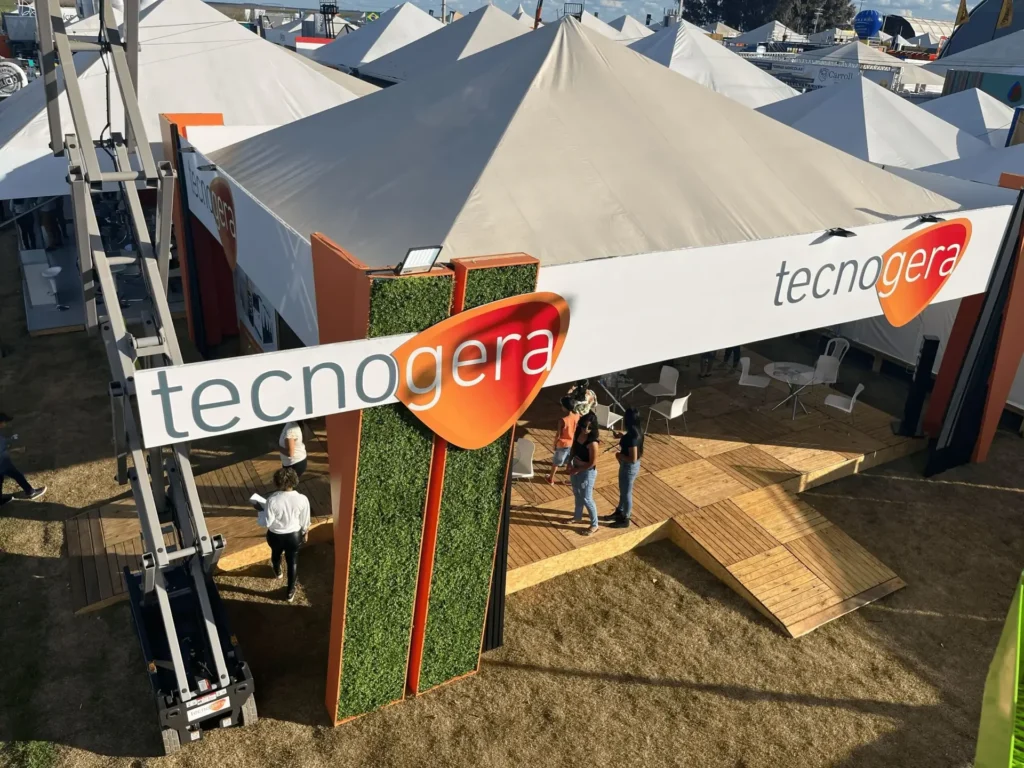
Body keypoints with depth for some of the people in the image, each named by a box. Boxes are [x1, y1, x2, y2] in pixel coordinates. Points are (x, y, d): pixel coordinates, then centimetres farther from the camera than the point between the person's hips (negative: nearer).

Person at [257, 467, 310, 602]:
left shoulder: (272, 500, -30)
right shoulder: (302, 499, -24)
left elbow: (266, 523, -21)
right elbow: (305, 521, -9)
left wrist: (261, 511, -1)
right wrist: (305, 533, 11)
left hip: (275, 536, 0)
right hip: (294, 535, 0)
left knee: (276, 554, 34)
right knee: (293, 561, 24)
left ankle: (277, 572, 66)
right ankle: (290, 591, 39)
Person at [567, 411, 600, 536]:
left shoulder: (593, 442, -30)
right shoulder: (578, 432, -9)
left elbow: (592, 463, -24)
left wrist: (577, 470, -16)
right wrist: (571, 465, 8)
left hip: (587, 472, -7)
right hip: (576, 468, 7)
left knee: (586, 499, 6)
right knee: (577, 494, 25)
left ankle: (594, 525, 25)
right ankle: (578, 517, 47)